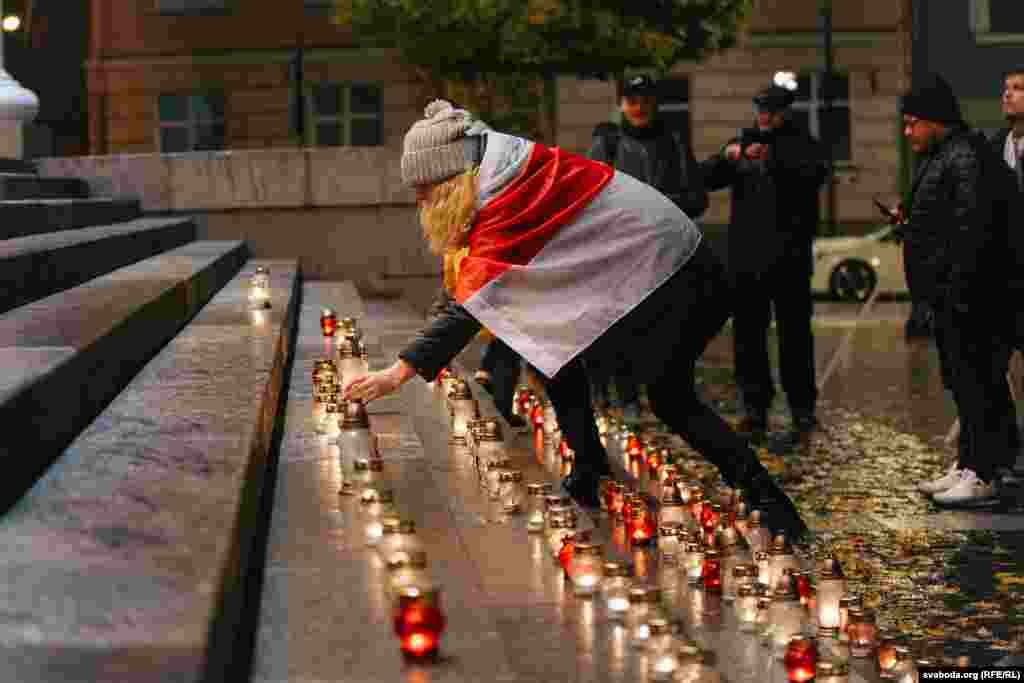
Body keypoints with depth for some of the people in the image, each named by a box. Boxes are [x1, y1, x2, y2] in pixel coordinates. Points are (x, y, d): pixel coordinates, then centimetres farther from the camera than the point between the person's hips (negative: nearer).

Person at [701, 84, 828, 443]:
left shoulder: (801, 143, 3)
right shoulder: (743, 141, 14)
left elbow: (814, 174, -18)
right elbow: (705, 178, 4)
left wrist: (772, 158, -30)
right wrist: (726, 157, -16)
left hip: (789, 255, -3)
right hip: (746, 255, 4)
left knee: (795, 333, 1)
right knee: (747, 333, 4)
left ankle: (802, 406, 9)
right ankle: (755, 406, 11)